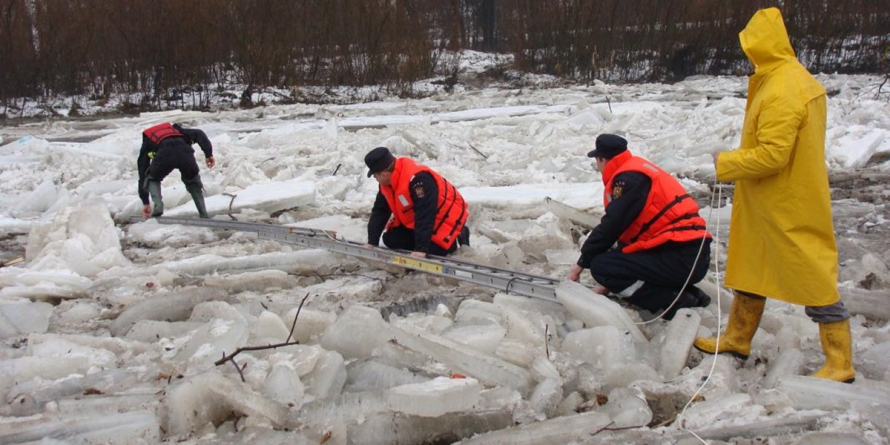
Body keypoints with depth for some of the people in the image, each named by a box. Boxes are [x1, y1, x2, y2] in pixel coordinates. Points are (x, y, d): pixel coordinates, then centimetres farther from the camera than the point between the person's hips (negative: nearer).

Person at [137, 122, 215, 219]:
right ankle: (204, 215, 18)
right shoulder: (176, 129, 44)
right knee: (193, 182, 29)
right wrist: (208, 154, 15)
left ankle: (158, 207, 6)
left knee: (152, 179, 29)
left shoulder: (147, 142, 39)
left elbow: (143, 174, 39)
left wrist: (145, 202, 43)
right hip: (185, 151, 1)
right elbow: (199, 134, 23)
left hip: (165, 153, -1)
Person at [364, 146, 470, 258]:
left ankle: (459, 236, 5)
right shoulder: (386, 182, -8)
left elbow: (425, 215, -39)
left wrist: (421, 248, -40)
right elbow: (379, 211, -2)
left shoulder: (418, 179, -37)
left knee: (431, 250, -24)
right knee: (391, 240, -3)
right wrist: (371, 242, -10)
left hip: (446, 216, -8)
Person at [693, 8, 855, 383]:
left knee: (813, 275, -1)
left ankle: (841, 365, 9)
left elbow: (772, 155, -27)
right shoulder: (797, 79, 7)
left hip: (789, 209, -10)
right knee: (750, 265, 19)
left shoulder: (780, 93, -25)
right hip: (767, 204, 10)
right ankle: (737, 340, 33)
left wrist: (726, 164, -14)